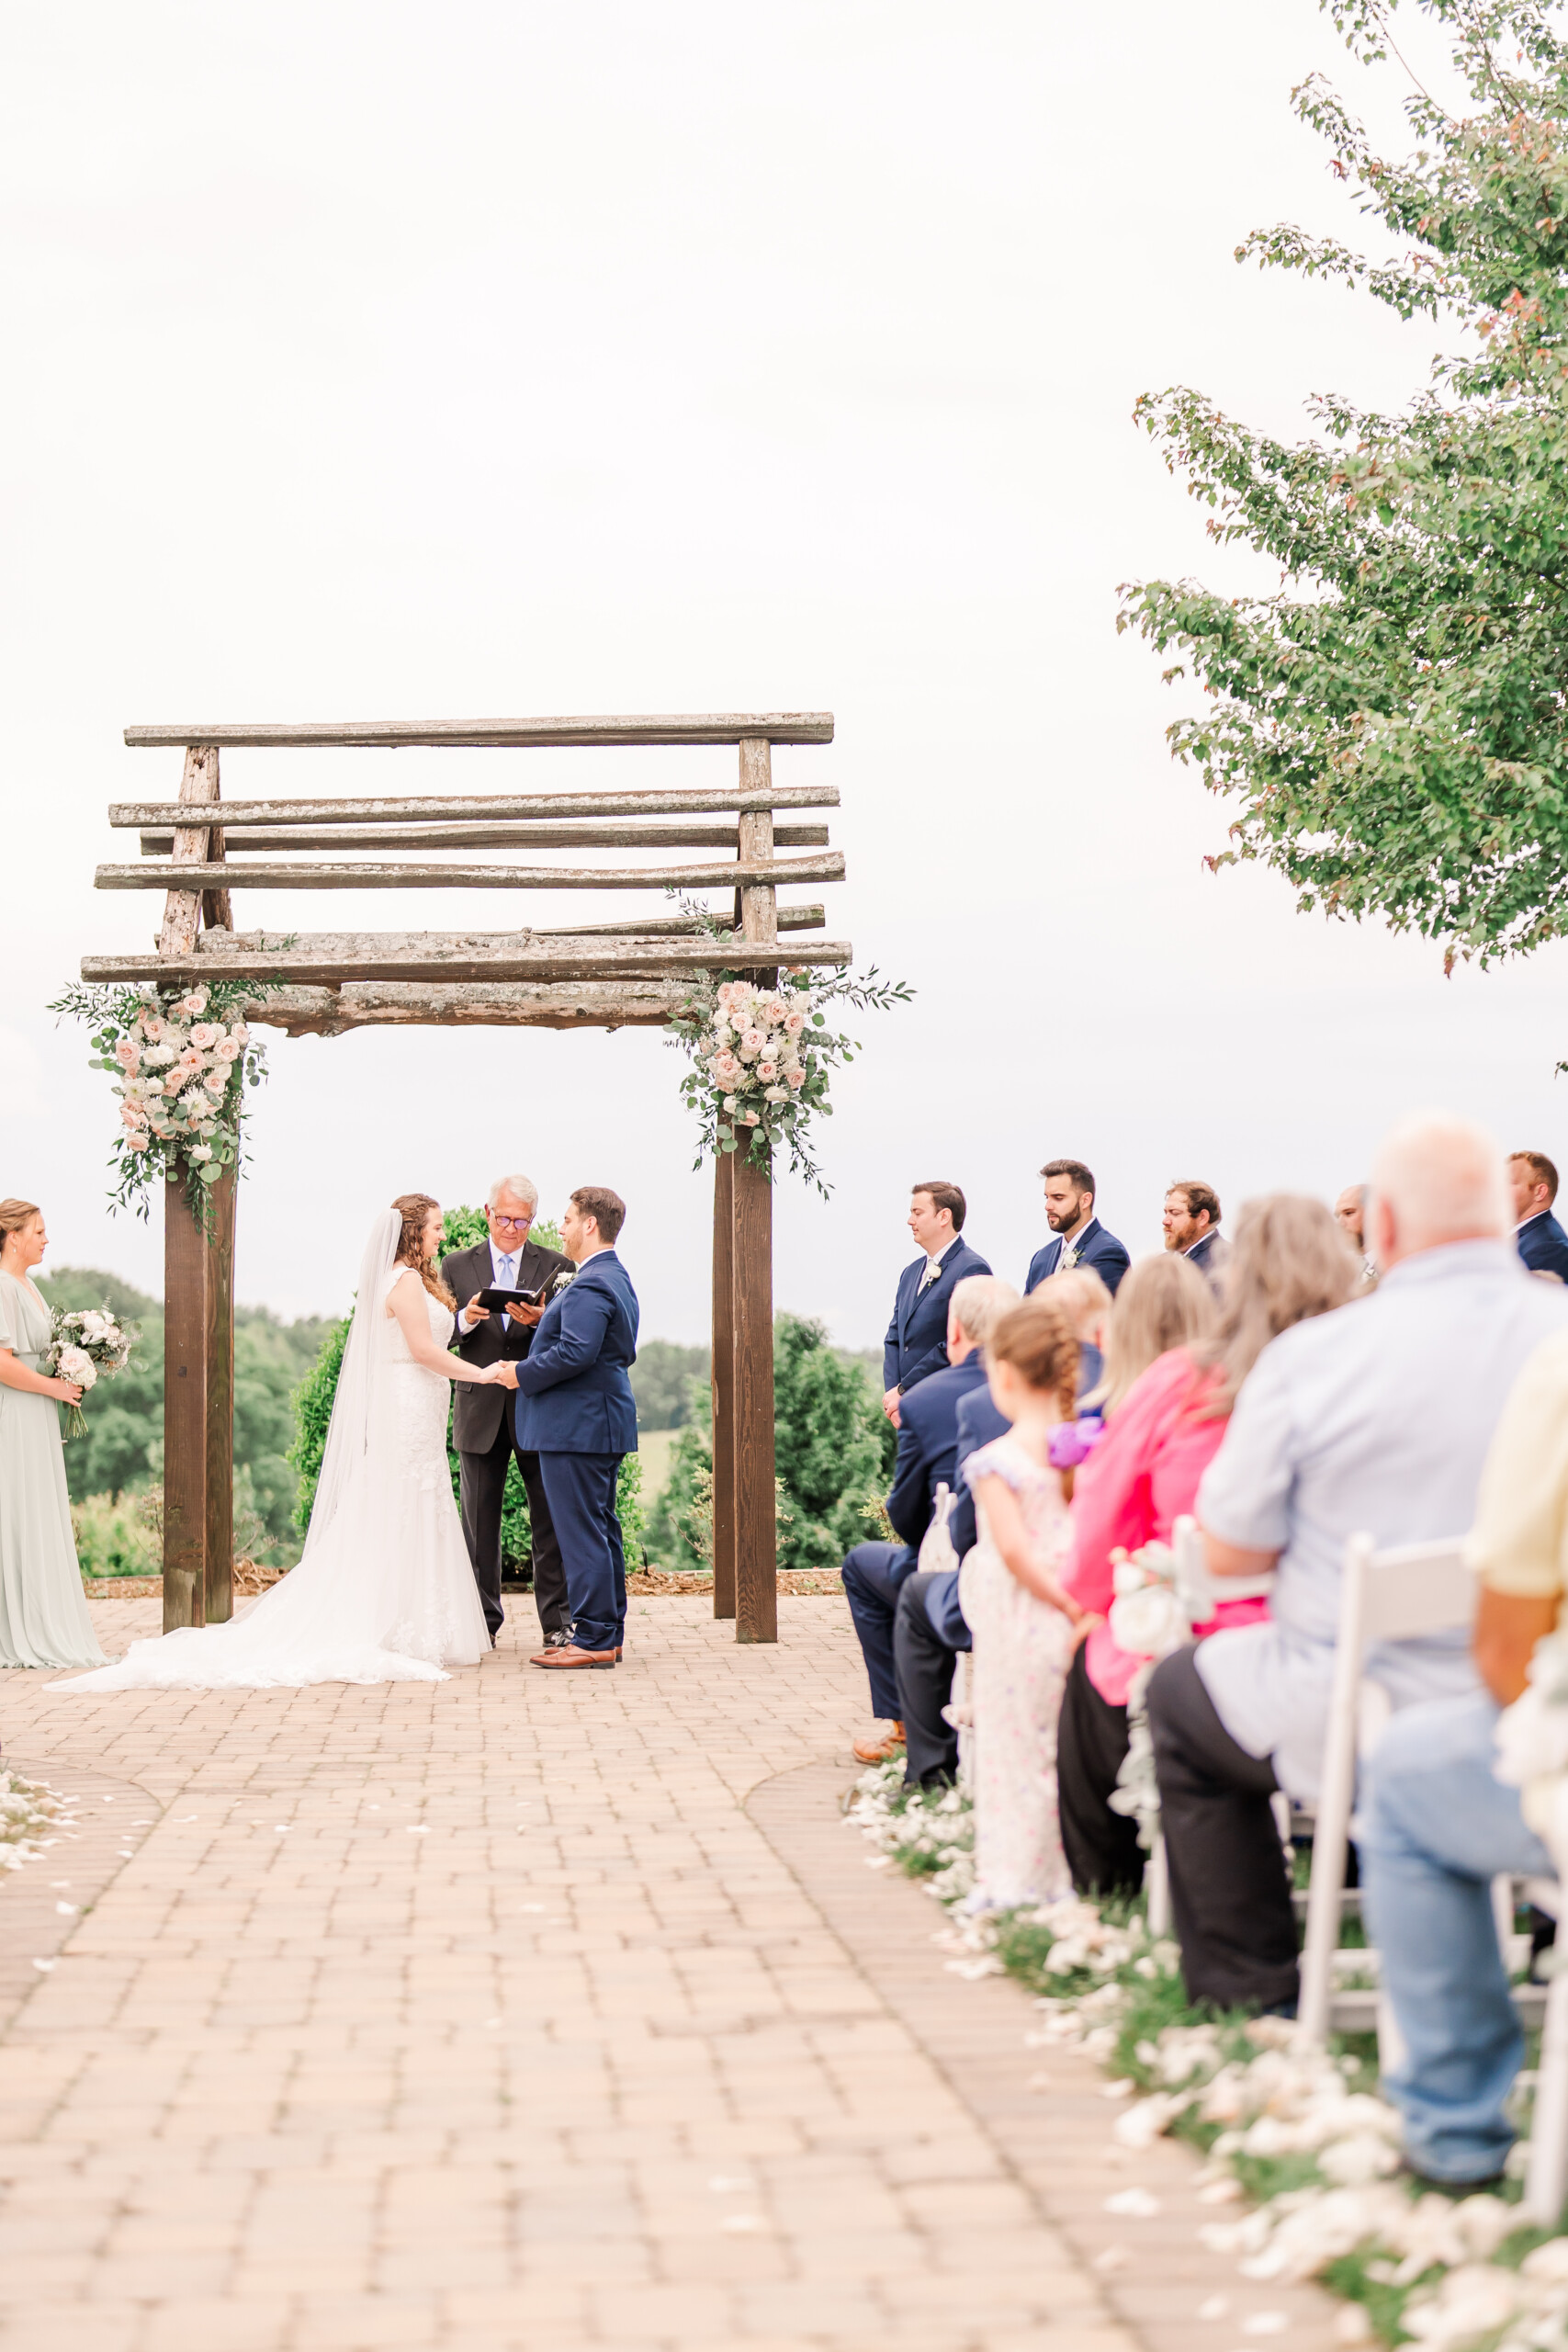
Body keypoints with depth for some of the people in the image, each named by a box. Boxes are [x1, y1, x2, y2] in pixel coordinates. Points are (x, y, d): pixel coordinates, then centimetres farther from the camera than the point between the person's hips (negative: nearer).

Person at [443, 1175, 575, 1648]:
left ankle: (557, 1621, 4)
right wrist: (465, 1320, -17)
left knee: (550, 1519, -1)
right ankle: (483, 1622, 12)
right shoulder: (457, 1266, 9)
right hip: (480, 1410, 1)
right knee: (479, 1521, 5)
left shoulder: (556, 1267, 7)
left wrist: (539, 1320, -20)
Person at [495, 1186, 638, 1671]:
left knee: (581, 1531, -7)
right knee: (601, 1529, 13)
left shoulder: (590, 1285, -17)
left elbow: (576, 1352, -27)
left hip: (576, 1427, -11)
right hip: (602, 1423, 11)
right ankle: (609, 1634, 18)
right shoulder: (617, 1278, 17)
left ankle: (593, 1639, -5)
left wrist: (523, 1374, -13)